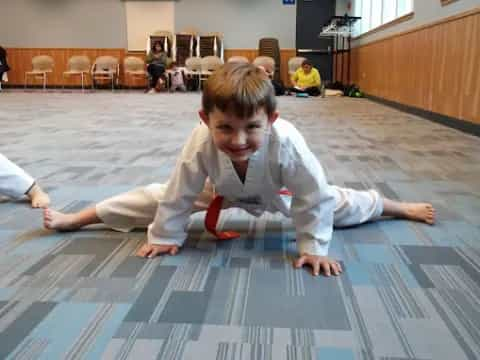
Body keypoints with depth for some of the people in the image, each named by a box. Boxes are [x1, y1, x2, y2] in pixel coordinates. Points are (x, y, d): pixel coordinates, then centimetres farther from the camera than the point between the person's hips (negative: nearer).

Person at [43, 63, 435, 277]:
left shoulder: (287, 143, -44)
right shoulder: (201, 143, -40)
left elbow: (313, 198, -32)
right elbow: (180, 194, -27)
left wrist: (314, 248, -27)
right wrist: (165, 237, -17)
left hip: (278, 193, 0)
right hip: (222, 189, 1)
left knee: (336, 203, 10)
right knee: (160, 195, 4)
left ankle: (398, 206, 41)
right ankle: (77, 217, 23)